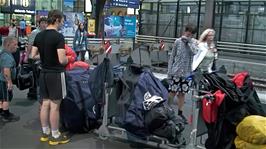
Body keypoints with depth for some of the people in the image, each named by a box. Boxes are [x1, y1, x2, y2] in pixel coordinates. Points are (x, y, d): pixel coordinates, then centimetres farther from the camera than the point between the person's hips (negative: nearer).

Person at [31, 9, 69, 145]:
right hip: (56, 74, -7)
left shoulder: (39, 35, 6)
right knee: (54, 106, 1)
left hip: (43, 73, 8)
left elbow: (33, 55, 9)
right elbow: (62, 60, -23)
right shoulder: (58, 36, -18)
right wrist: (68, 59, -2)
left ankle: (45, 133, 25)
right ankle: (55, 136, 12)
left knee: (45, 104, 14)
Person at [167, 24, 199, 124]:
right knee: (172, 92, 1)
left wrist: (189, 41, -17)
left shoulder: (194, 42, 2)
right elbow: (172, 56, 2)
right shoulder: (178, 41, -2)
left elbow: (194, 52, -19)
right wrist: (169, 70, -2)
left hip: (186, 73, 2)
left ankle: (180, 113, 20)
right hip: (176, 71, -2)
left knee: (182, 93, 9)